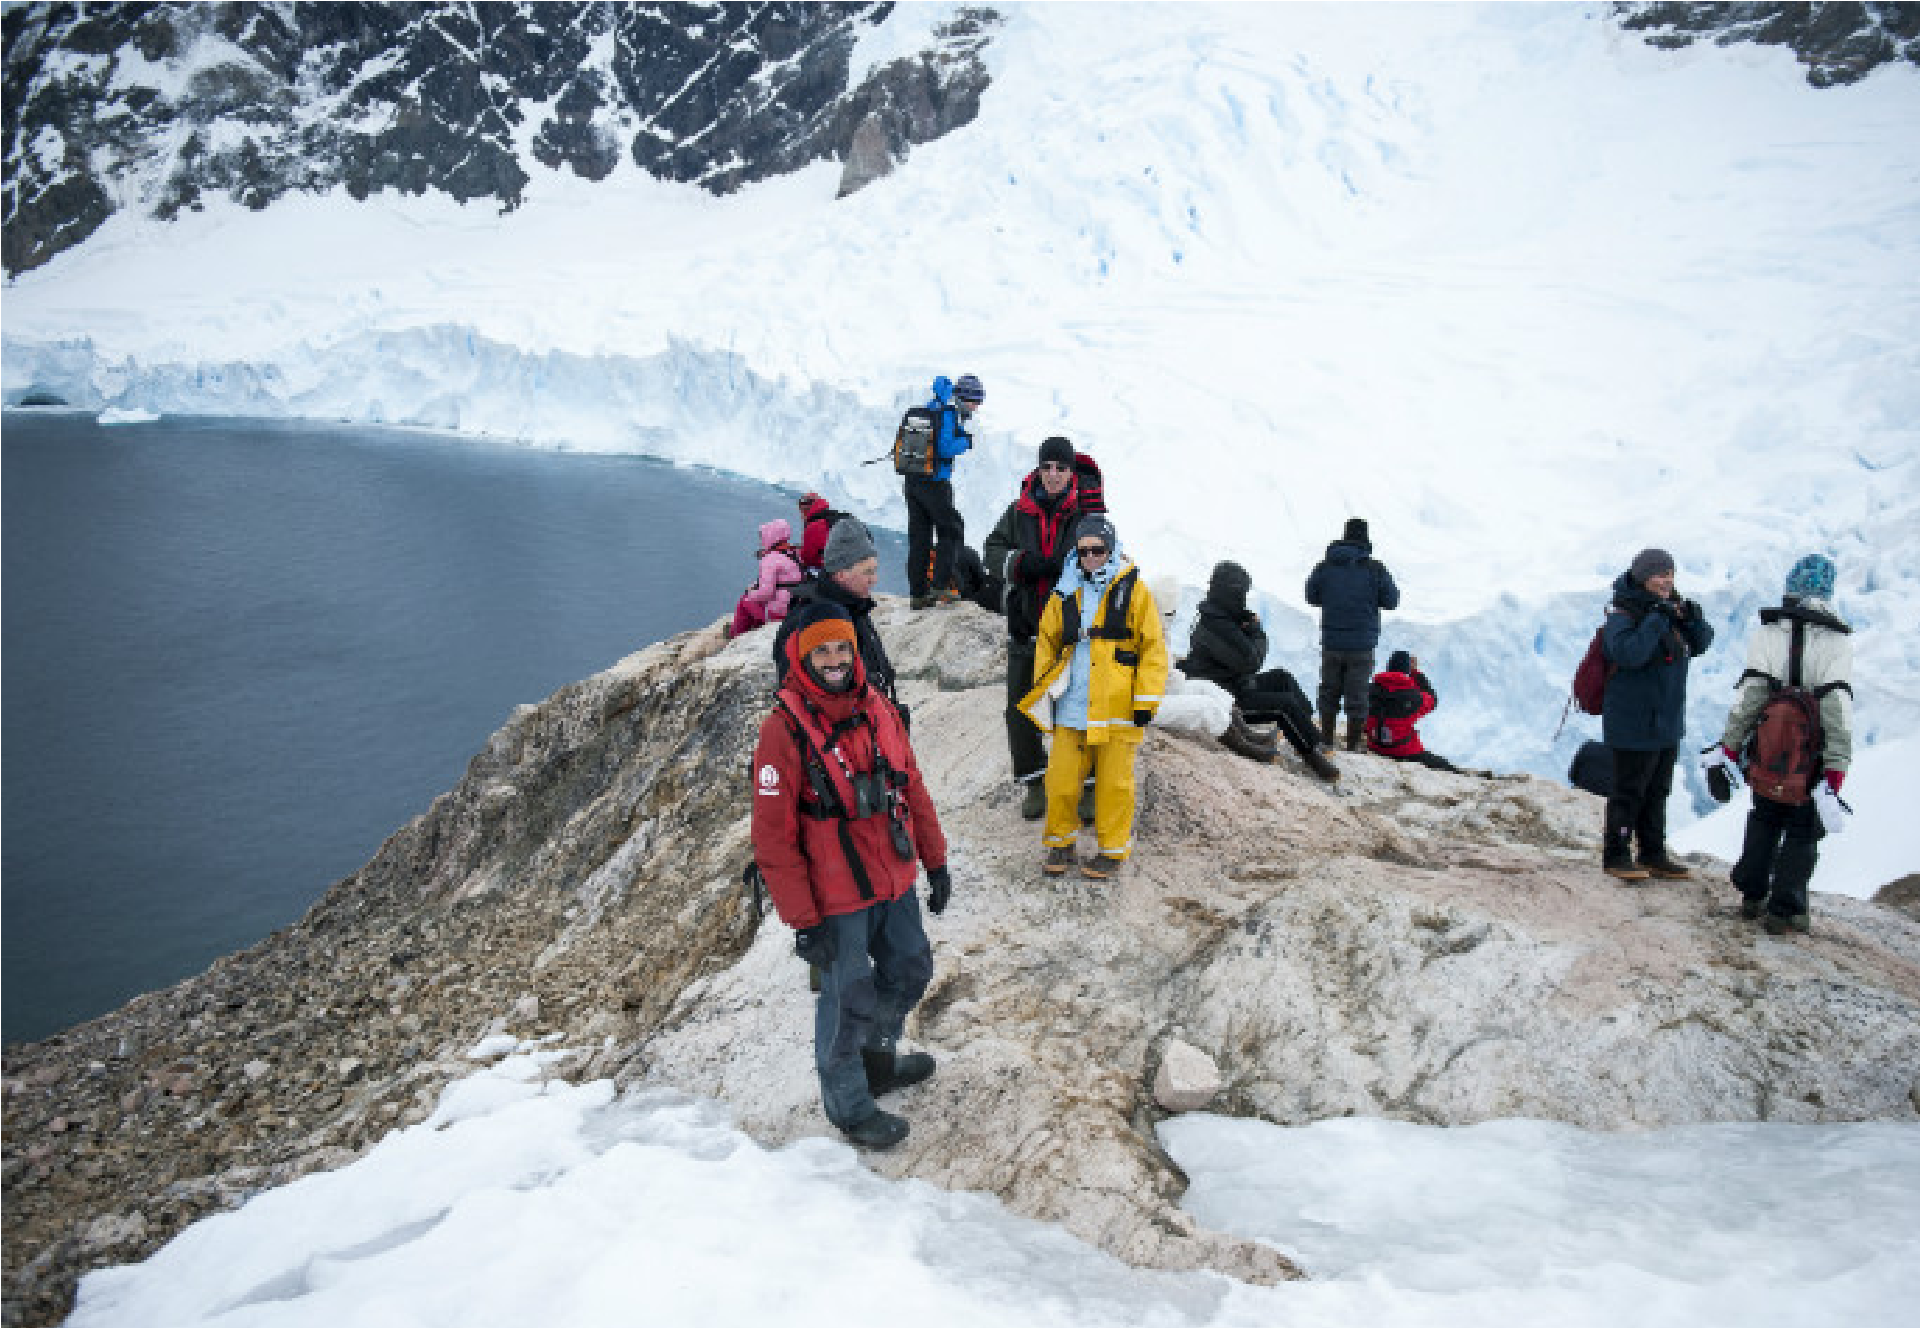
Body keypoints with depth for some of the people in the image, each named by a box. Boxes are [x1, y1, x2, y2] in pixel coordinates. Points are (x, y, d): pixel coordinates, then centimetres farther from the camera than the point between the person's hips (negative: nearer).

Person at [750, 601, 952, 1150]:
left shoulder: (877, 709, -1)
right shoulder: (785, 732, -20)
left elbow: (912, 788, 9)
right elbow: (773, 838, -18)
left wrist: (935, 860, 10)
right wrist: (802, 921, -17)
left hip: (895, 882, 7)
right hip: (838, 901, -6)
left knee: (909, 971, 23)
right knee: (848, 1001, 8)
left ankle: (878, 1058, 50)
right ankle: (849, 1105, 33)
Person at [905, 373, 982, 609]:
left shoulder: (934, 406, 14)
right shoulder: (947, 413, -12)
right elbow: (945, 448, -21)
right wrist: (965, 441, -6)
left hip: (913, 481, 9)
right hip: (934, 481, -9)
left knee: (919, 537, 9)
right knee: (951, 530, 3)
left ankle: (917, 593, 11)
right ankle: (940, 585, -5)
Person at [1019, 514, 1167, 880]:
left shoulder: (1134, 591, 0)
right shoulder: (1065, 594, 10)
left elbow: (1154, 649, -1)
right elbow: (1046, 642, 19)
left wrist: (1146, 701, -6)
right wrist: (1042, 691, 12)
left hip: (1117, 708, -3)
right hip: (1071, 708, 3)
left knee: (1114, 782, 3)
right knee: (1061, 779, 3)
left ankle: (1113, 850, 18)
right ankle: (1061, 843, 22)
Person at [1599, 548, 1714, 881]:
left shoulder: (1670, 609, 9)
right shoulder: (1623, 615, -16)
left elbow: (1701, 644, 11)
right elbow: (1628, 653, -32)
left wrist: (1693, 620, -8)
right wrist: (1657, 620, -30)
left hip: (1668, 723, 9)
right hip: (1634, 725, -8)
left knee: (1658, 791, 16)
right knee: (1629, 792, 0)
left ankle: (1653, 855, 26)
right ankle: (1615, 856, 11)